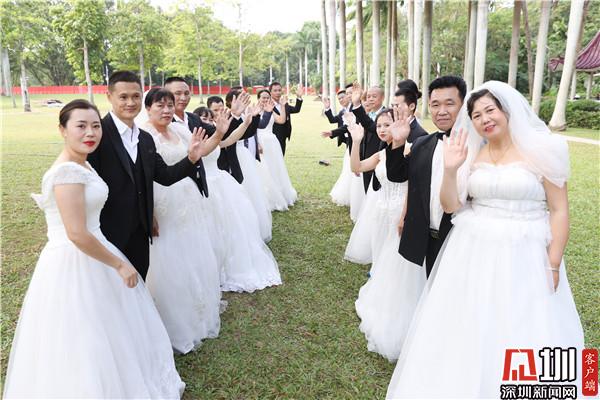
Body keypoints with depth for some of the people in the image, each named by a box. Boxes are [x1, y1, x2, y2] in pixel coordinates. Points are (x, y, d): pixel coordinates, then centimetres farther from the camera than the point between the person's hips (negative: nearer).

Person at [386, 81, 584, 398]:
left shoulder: (541, 150, -4)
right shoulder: (470, 155, 4)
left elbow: (559, 210, -3)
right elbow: (450, 206, 0)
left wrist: (553, 266, -7)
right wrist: (451, 170, -16)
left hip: (524, 256, -2)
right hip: (473, 254, 3)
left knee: (523, 338, 8)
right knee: (468, 334, 13)